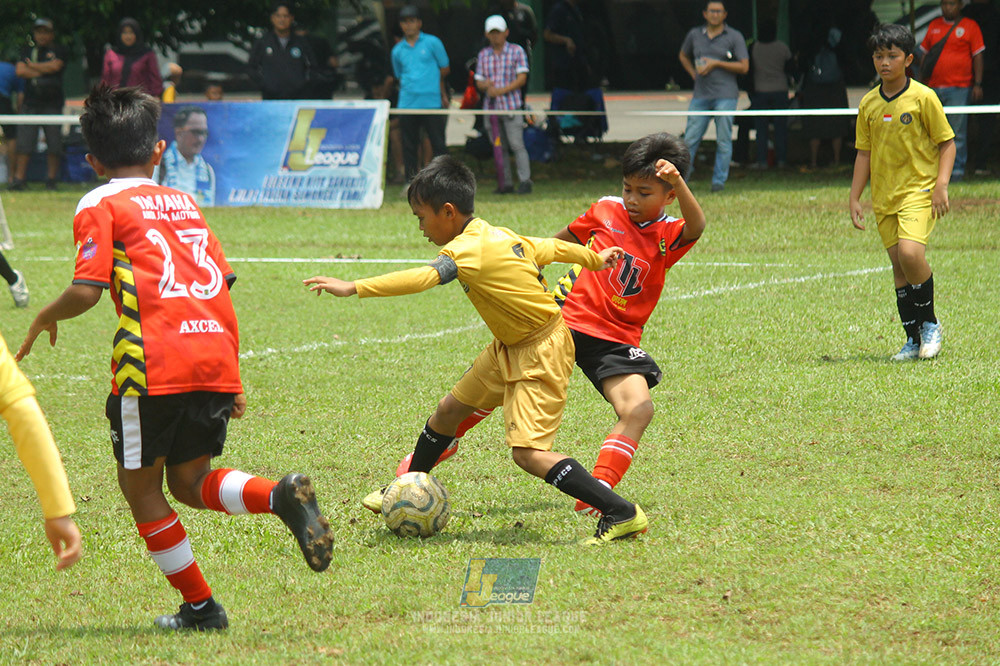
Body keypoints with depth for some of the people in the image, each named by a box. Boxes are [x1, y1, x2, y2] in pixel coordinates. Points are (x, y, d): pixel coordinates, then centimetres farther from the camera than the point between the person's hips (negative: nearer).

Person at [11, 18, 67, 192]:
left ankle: (52, 178, 5)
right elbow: (20, 70, 3)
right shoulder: (28, 51, 16)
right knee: (24, 142, -4)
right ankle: (19, 179, -3)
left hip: (52, 104, -2)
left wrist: (32, 66, 0)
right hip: (30, 102, 2)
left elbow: (55, 66, -10)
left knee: (54, 144, -4)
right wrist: (41, 72, -5)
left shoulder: (58, 50, 8)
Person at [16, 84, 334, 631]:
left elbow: (86, 290, -8)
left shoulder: (101, 205, 5)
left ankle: (200, 606, 10)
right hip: (216, 360, 6)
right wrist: (232, 380, 23)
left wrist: (47, 316, 14)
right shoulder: (185, 202, 23)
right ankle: (279, 496, -10)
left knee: (140, 485, 11)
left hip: (154, 364, -6)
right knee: (189, 481, 18)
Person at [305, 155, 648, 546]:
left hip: (540, 353, -10)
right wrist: (594, 259, 34)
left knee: (527, 452, -18)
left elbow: (422, 278, -41)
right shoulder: (494, 234, 1)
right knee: (448, 411, 19)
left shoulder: (470, 250, -26)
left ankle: (622, 514, -17)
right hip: (510, 349, 10)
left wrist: (353, 288, -44)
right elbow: (549, 248, 15)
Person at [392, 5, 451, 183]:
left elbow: (445, 70, 8)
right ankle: (411, 182, 9)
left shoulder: (432, 43, 4)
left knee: (438, 144, -4)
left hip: (431, 103, -3)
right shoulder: (397, 50, 12)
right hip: (407, 104, 3)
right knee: (409, 146, 3)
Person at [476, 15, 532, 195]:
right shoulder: (483, 55, 14)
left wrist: (501, 90, -16)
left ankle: (525, 180, -11)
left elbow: (522, 78, -5)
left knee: (516, 144, -11)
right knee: (500, 147, 5)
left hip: (511, 106, -4)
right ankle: (506, 183, 10)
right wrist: (486, 85, -11)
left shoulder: (516, 51, 2)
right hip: (491, 107, 4)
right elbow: (479, 82, 13)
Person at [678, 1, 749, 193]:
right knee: (690, 139, 1)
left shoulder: (734, 37, 1)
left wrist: (716, 63, -10)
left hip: (725, 95, -3)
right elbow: (683, 56, 30)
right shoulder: (694, 35, 12)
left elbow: (744, 67, -4)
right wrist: (693, 73, 12)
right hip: (700, 95, 3)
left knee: (723, 140, -2)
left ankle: (719, 181, 4)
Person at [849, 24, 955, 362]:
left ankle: (929, 323, -3)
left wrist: (941, 185, -13)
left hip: (919, 191, -5)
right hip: (884, 196, 5)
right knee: (898, 265, 4)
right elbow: (864, 153, 13)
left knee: (910, 252, -23)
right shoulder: (868, 104, 6)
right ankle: (914, 339, 12)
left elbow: (947, 143, -2)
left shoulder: (923, 98, -7)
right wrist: (854, 199, 9)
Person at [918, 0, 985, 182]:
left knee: (957, 132, -6)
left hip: (959, 89, -4)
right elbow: (924, 53, 20)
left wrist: (978, 84, -6)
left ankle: (957, 170, -1)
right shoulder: (934, 26, 14)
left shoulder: (970, 26, 3)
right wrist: (921, 80, 15)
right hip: (933, 89, 4)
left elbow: (978, 56, 1)